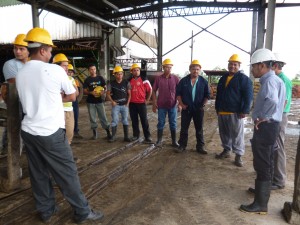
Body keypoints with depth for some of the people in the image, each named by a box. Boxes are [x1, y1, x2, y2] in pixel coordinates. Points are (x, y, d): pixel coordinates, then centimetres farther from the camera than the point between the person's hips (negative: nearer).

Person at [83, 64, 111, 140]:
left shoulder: (100, 78, 4)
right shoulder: (87, 80, 2)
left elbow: (105, 87, 8)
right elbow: (84, 91, 2)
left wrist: (103, 91, -15)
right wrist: (91, 92, -18)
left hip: (100, 101, 0)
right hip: (90, 102, 1)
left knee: (103, 117, 0)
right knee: (92, 118, 7)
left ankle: (108, 132, 5)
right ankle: (94, 132, 18)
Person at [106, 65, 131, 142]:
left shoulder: (126, 83, 0)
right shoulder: (111, 84, -1)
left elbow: (129, 93, 3)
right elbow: (108, 94, 3)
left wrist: (128, 103, -5)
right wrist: (112, 101, -11)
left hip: (124, 105, 1)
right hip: (115, 105, -1)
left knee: (125, 120, 7)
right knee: (114, 121, 1)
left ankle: (126, 136, 16)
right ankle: (113, 136, 10)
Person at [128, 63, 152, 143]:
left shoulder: (144, 80, -4)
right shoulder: (129, 81, 8)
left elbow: (150, 90, 0)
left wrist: (147, 100, -1)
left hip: (141, 103, -4)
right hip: (132, 104, 4)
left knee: (144, 120, -2)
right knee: (134, 120, 11)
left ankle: (148, 137, 4)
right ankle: (136, 135, 23)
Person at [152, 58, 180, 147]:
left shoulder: (175, 78, -1)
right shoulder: (158, 78, -1)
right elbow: (154, 91, 4)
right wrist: (154, 103, -2)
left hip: (173, 105, 0)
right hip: (161, 105, 0)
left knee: (173, 124, 8)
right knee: (161, 123, 9)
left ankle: (174, 141, 18)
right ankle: (159, 140, 21)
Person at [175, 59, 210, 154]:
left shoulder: (204, 81, 1)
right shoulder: (184, 80, -1)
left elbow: (207, 95, 6)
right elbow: (178, 93, 3)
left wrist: (203, 104, -5)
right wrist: (181, 104, -5)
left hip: (199, 109, 0)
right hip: (186, 108, 0)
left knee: (199, 129, 9)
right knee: (184, 128, 7)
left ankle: (200, 147, 19)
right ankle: (182, 145, 19)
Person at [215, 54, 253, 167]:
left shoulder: (244, 79, -5)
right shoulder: (223, 78, 16)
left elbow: (248, 96, -11)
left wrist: (244, 111, -16)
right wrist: (217, 108, 20)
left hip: (235, 113, -6)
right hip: (222, 112, 7)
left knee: (237, 135, -1)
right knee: (224, 133, 14)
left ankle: (238, 155, 9)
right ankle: (226, 150, 29)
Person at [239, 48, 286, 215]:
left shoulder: (270, 80, -18)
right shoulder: (273, 80, 14)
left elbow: (272, 101, -39)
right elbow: (279, 100, 28)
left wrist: (262, 118, -25)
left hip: (265, 127, -10)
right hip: (269, 126, 10)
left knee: (262, 165, -3)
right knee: (265, 163, 23)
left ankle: (261, 204, 8)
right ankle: (263, 189, 41)